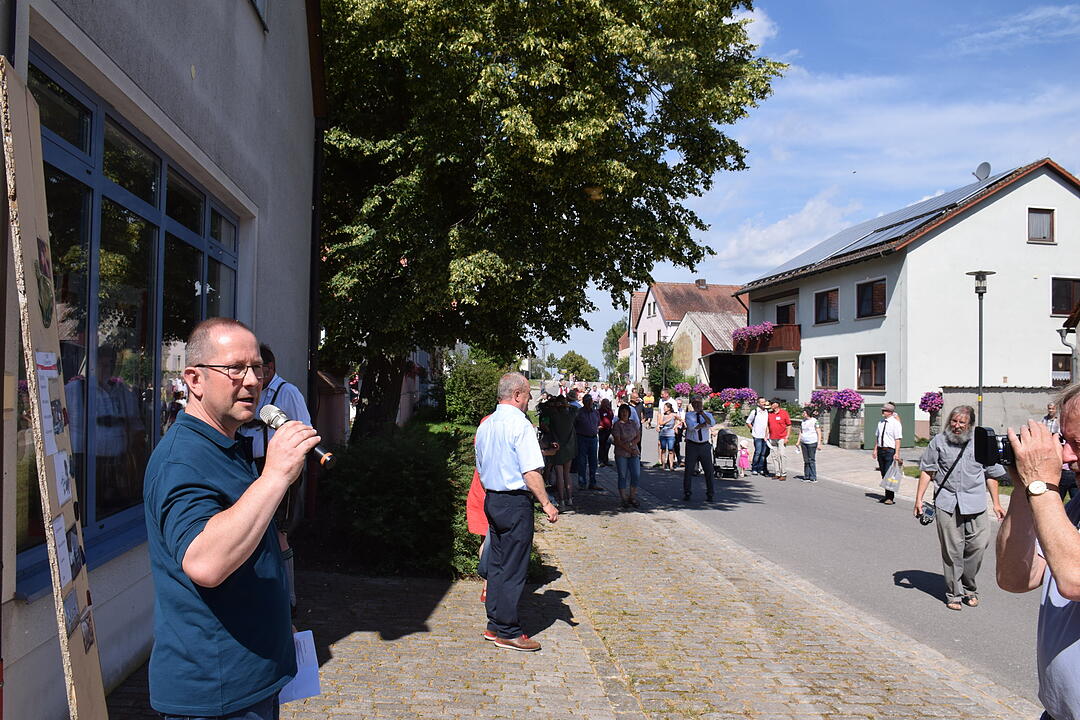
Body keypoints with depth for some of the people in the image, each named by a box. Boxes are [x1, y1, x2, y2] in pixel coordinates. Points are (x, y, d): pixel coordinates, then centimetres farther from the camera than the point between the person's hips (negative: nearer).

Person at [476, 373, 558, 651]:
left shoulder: (485, 425, 11)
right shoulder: (520, 424, -15)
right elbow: (531, 472, -19)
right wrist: (546, 503, -14)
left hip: (491, 500, 9)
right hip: (516, 502, -9)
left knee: (496, 563, 15)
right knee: (514, 567, -1)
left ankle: (494, 625, 24)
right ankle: (507, 632, 7)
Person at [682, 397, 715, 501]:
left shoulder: (707, 415, 8)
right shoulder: (688, 415, 3)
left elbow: (711, 423, -14)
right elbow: (691, 426, -15)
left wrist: (703, 414, -26)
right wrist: (705, 424, -8)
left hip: (705, 446, 2)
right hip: (692, 446, -2)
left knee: (709, 470, 4)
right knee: (688, 470, 2)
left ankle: (709, 494, 15)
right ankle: (686, 493, 15)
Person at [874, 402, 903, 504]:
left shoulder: (895, 423, -9)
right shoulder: (880, 422, 12)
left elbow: (897, 440, -13)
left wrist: (896, 453, -19)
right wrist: (875, 449, 12)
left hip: (890, 450, -7)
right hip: (880, 450, 7)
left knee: (889, 474, -7)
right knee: (883, 474, 11)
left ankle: (890, 497, 1)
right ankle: (886, 495, 20)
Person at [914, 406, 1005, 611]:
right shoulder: (939, 441, 5)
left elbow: (991, 475, 14)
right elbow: (927, 471, 8)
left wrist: (996, 504, 11)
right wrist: (919, 498, 4)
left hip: (974, 502, 1)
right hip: (947, 503, -1)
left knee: (978, 545, -5)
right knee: (952, 550, 2)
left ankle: (969, 588, 17)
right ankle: (954, 594, 14)